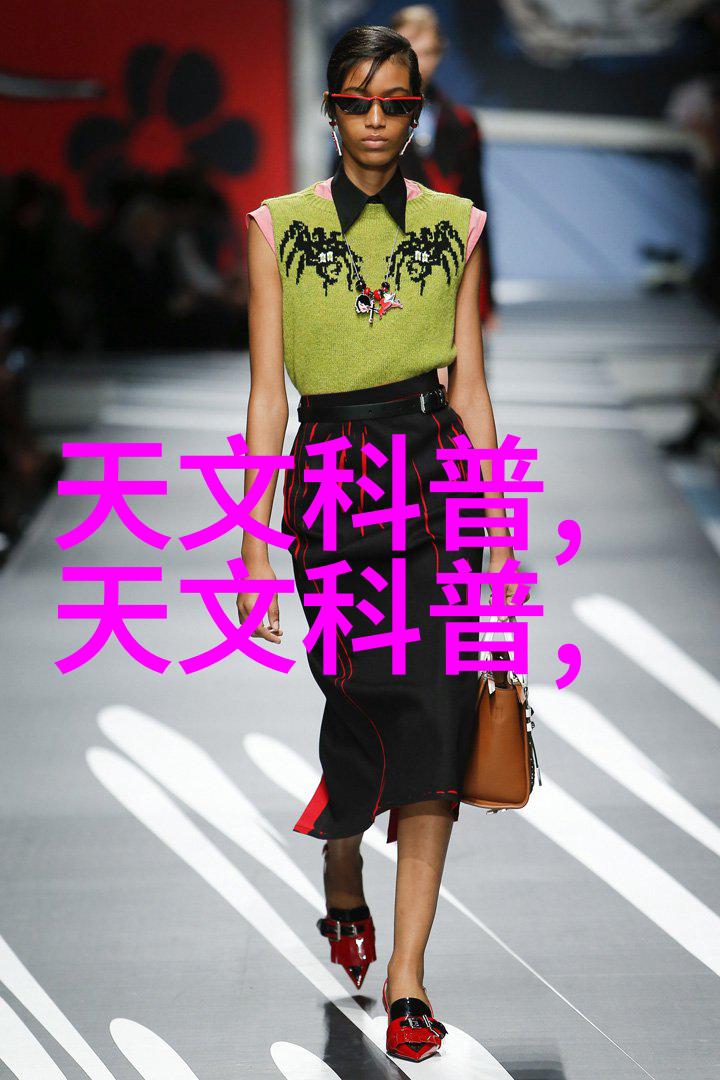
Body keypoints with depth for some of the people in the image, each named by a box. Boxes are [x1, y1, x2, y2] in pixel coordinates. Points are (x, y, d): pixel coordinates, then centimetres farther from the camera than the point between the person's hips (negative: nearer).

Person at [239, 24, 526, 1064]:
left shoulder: (456, 227, 8)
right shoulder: (278, 229, 2)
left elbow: (470, 386, 8)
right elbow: (267, 395, 1)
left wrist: (500, 535, 4)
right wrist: (255, 544, -4)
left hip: (438, 480, 2)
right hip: (332, 480, -1)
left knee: (435, 717, -6)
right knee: (366, 702, -2)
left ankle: (407, 973, 1)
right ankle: (342, 882, 32)